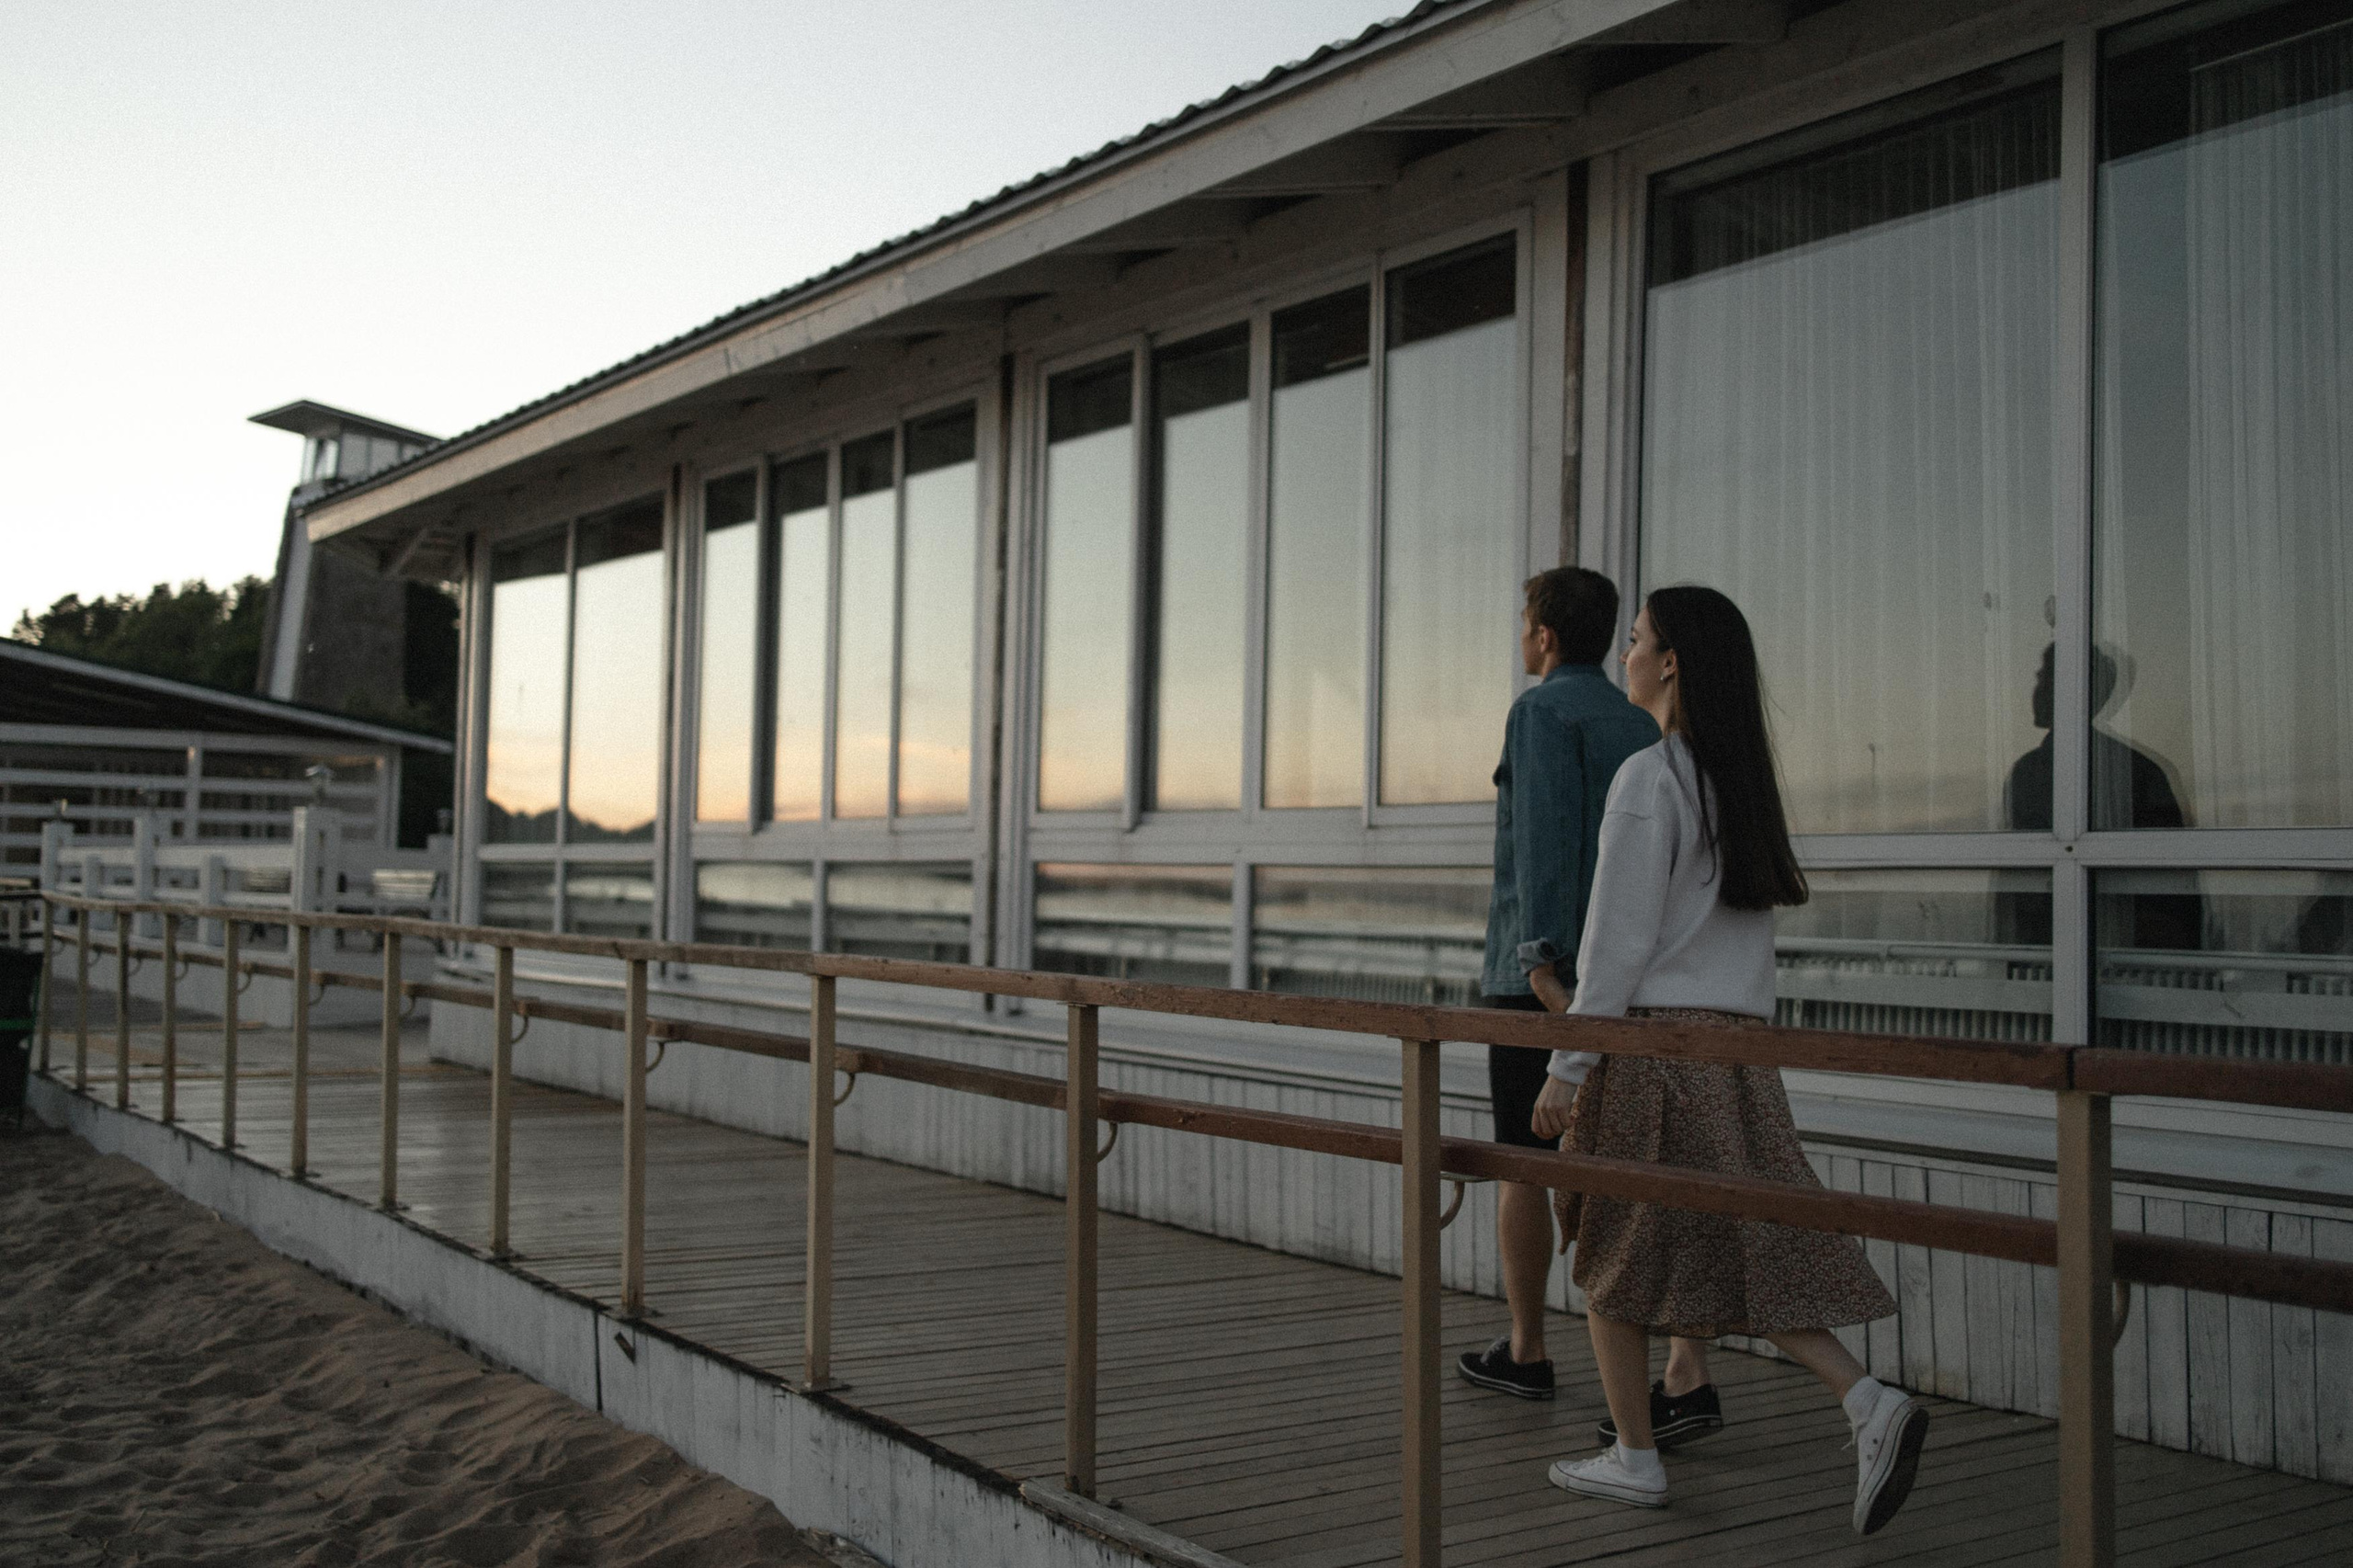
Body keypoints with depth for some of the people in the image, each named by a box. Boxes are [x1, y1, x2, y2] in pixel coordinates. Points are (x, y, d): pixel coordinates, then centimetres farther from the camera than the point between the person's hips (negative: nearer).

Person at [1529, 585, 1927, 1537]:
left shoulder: (1649, 779, -13)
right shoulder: (1743, 780, 12)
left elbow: (1619, 941, -15)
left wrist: (1566, 1069, -11)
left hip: (1649, 1041, -7)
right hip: (1736, 1045, 7)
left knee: (1611, 1249, 8)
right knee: (1743, 1255, 9)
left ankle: (1635, 1457, 15)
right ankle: (1868, 1404, -7)